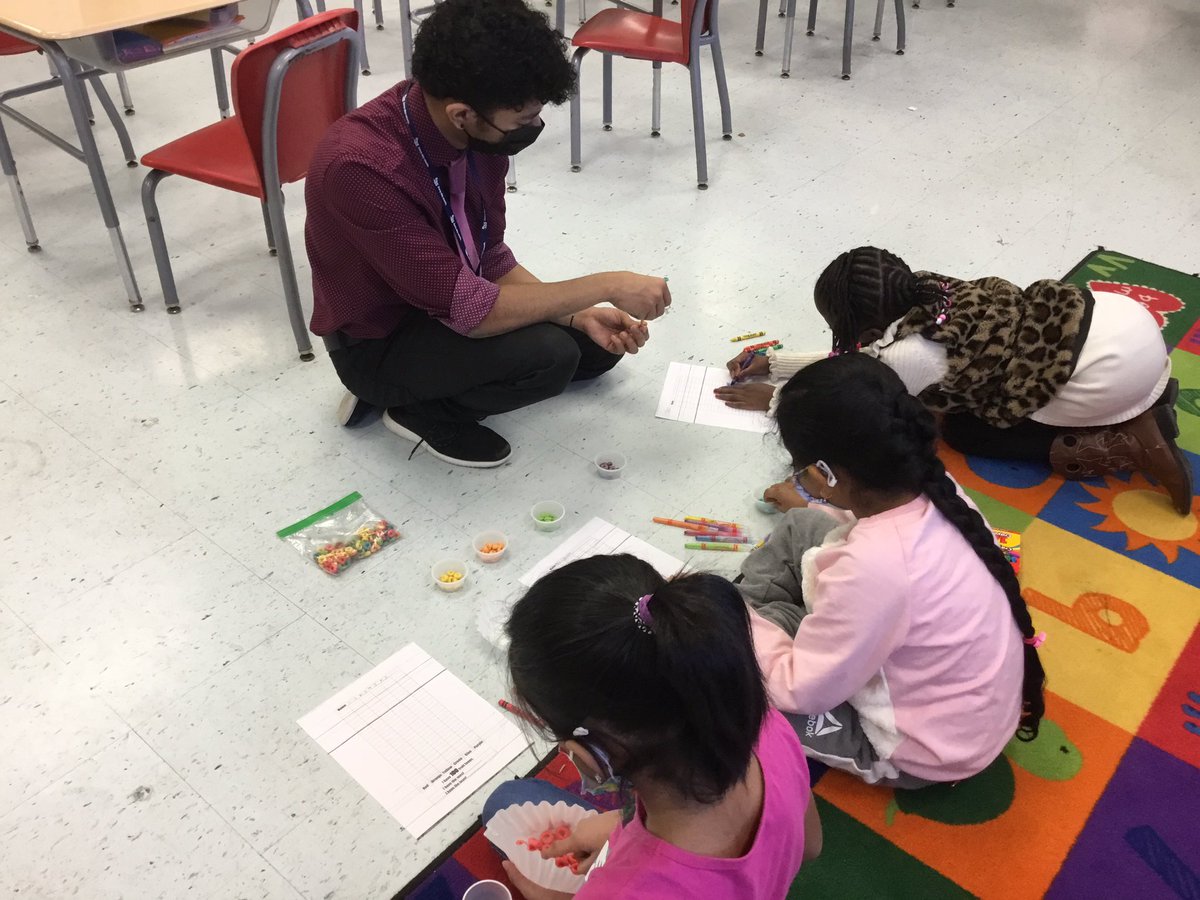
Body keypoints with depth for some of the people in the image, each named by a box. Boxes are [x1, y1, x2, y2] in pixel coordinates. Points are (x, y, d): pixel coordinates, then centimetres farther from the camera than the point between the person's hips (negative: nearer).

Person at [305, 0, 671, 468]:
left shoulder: (478, 130, -12)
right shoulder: (362, 168, -35)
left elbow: (489, 259, 0)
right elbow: (469, 308, -34)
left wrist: (582, 315, -12)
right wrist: (606, 285, -26)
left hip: (446, 302, 8)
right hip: (377, 342, -8)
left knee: (597, 343, 9)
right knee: (547, 355, -29)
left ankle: (421, 386, 11)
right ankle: (422, 408, -1)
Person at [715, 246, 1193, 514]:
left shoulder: (907, 355, -18)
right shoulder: (921, 292, 5)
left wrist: (772, 399, 11)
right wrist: (771, 361, 19)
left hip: (1112, 370, -8)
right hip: (1120, 317, 8)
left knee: (963, 430, 4)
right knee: (972, 394, 22)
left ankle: (1134, 443, -1)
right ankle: (1139, 401, 15)